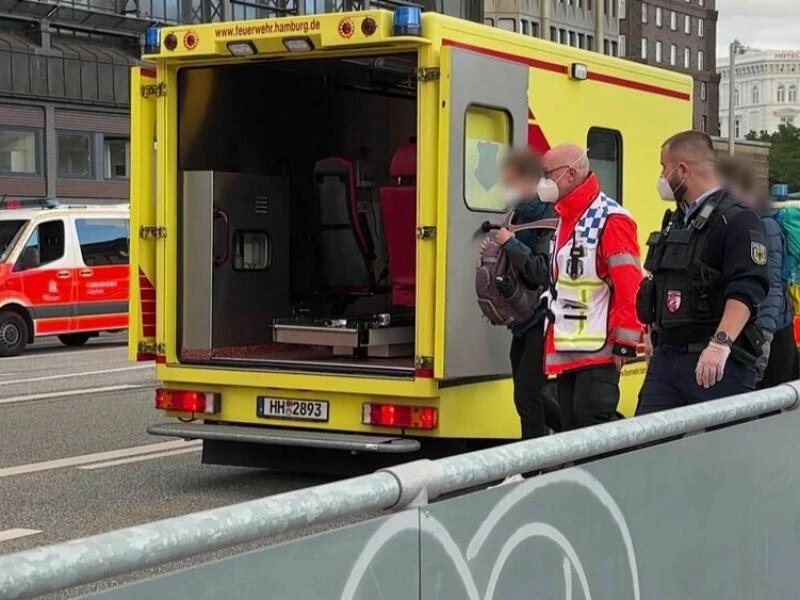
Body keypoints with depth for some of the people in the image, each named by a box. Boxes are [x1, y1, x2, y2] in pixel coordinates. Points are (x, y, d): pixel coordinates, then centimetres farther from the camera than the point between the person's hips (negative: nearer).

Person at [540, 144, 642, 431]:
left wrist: (625, 344, -18)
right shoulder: (565, 220, 17)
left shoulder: (611, 221, -14)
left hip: (599, 352, -9)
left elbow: (630, 287, -18)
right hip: (566, 351, 9)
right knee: (571, 428, 11)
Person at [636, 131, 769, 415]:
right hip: (666, 357, 8)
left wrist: (721, 344, -32)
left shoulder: (738, 221, -9)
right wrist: (655, 329, 26)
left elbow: (746, 292, -21)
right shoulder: (674, 221, 19)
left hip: (718, 364, -8)